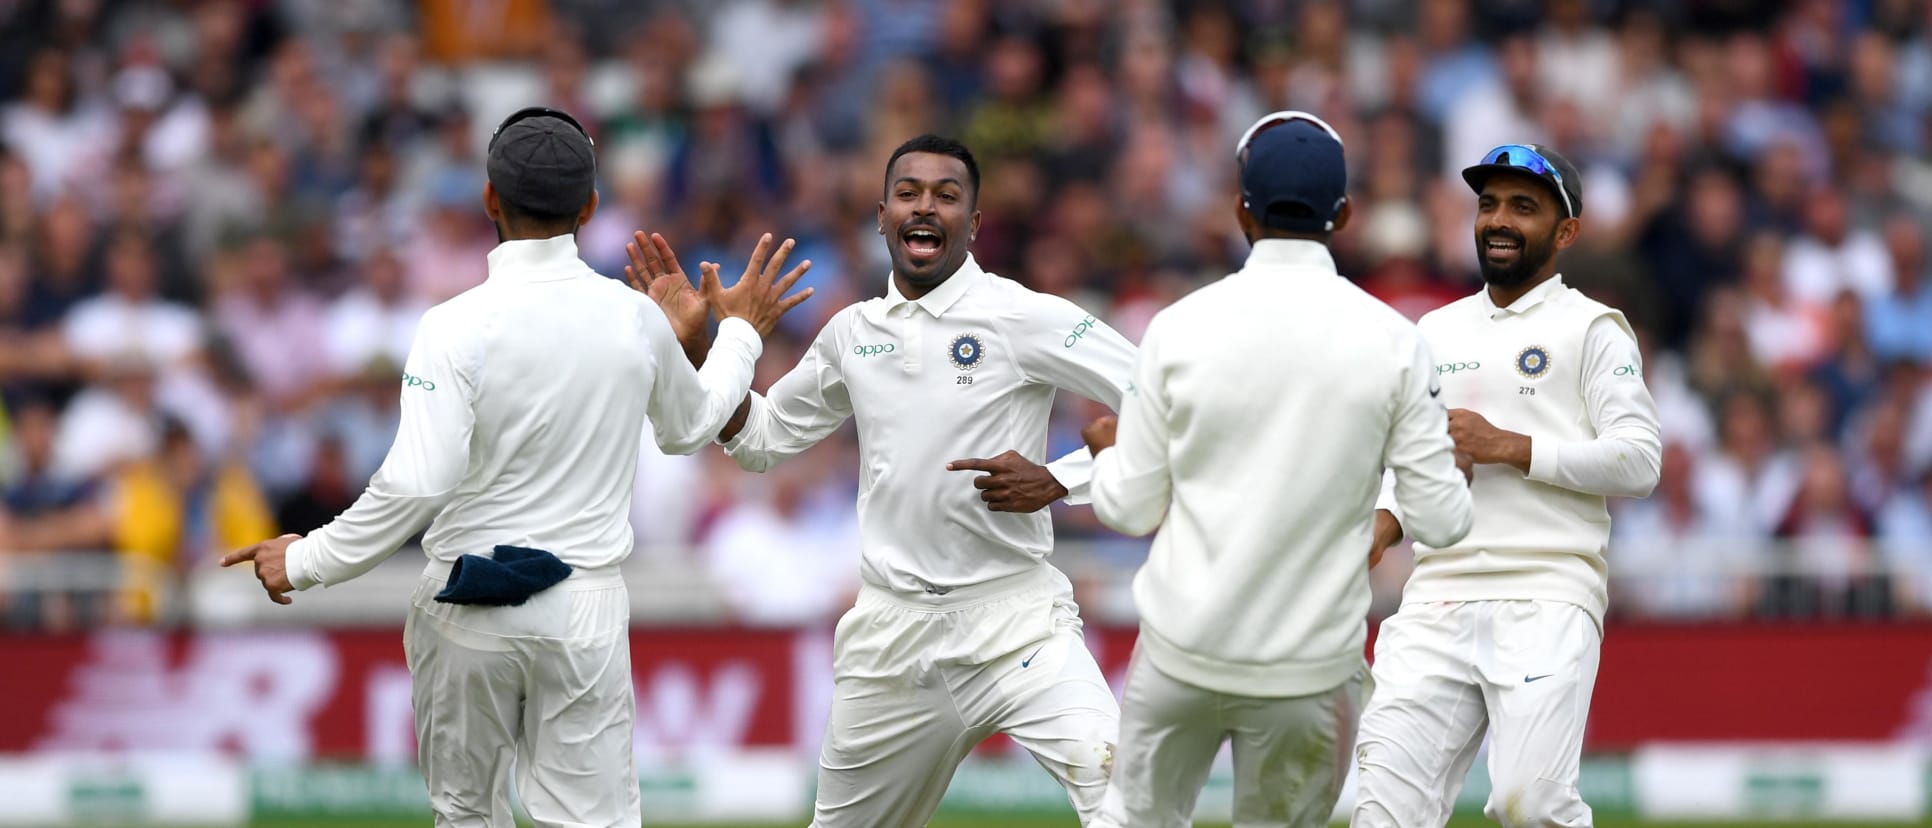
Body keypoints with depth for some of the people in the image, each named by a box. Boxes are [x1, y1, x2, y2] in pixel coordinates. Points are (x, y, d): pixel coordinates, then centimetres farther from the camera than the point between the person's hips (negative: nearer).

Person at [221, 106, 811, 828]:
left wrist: (307, 562, -12)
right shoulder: (636, 319, -2)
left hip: (469, 605, -2)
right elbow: (689, 429, 19)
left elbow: (416, 486, -23)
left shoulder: (459, 326, -16)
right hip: (585, 607, 2)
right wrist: (741, 334, 35)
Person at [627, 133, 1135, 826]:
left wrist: (1057, 481, -18)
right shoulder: (852, 333, 9)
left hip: (1011, 616, -5)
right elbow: (762, 438, 23)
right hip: (891, 633, 5)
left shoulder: (1026, 319, -8)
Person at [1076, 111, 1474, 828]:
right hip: (1312, 663, 0)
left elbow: (1131, 508, 0)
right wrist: (1454, 467, 18)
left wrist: (1104, 451, 23)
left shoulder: (1180, 326, -5)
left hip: (1181, 655, 0)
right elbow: (1442, 520, -6)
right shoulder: (1392, 340, -7)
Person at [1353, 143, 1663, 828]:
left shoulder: (1593, 329, 5)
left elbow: (1638, 462, -5)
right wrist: (1383, 526, 4)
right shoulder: (1435, 332, 22)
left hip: (1547, 601, -5)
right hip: (1437, 602, 5)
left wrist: (1507, 448, -11)